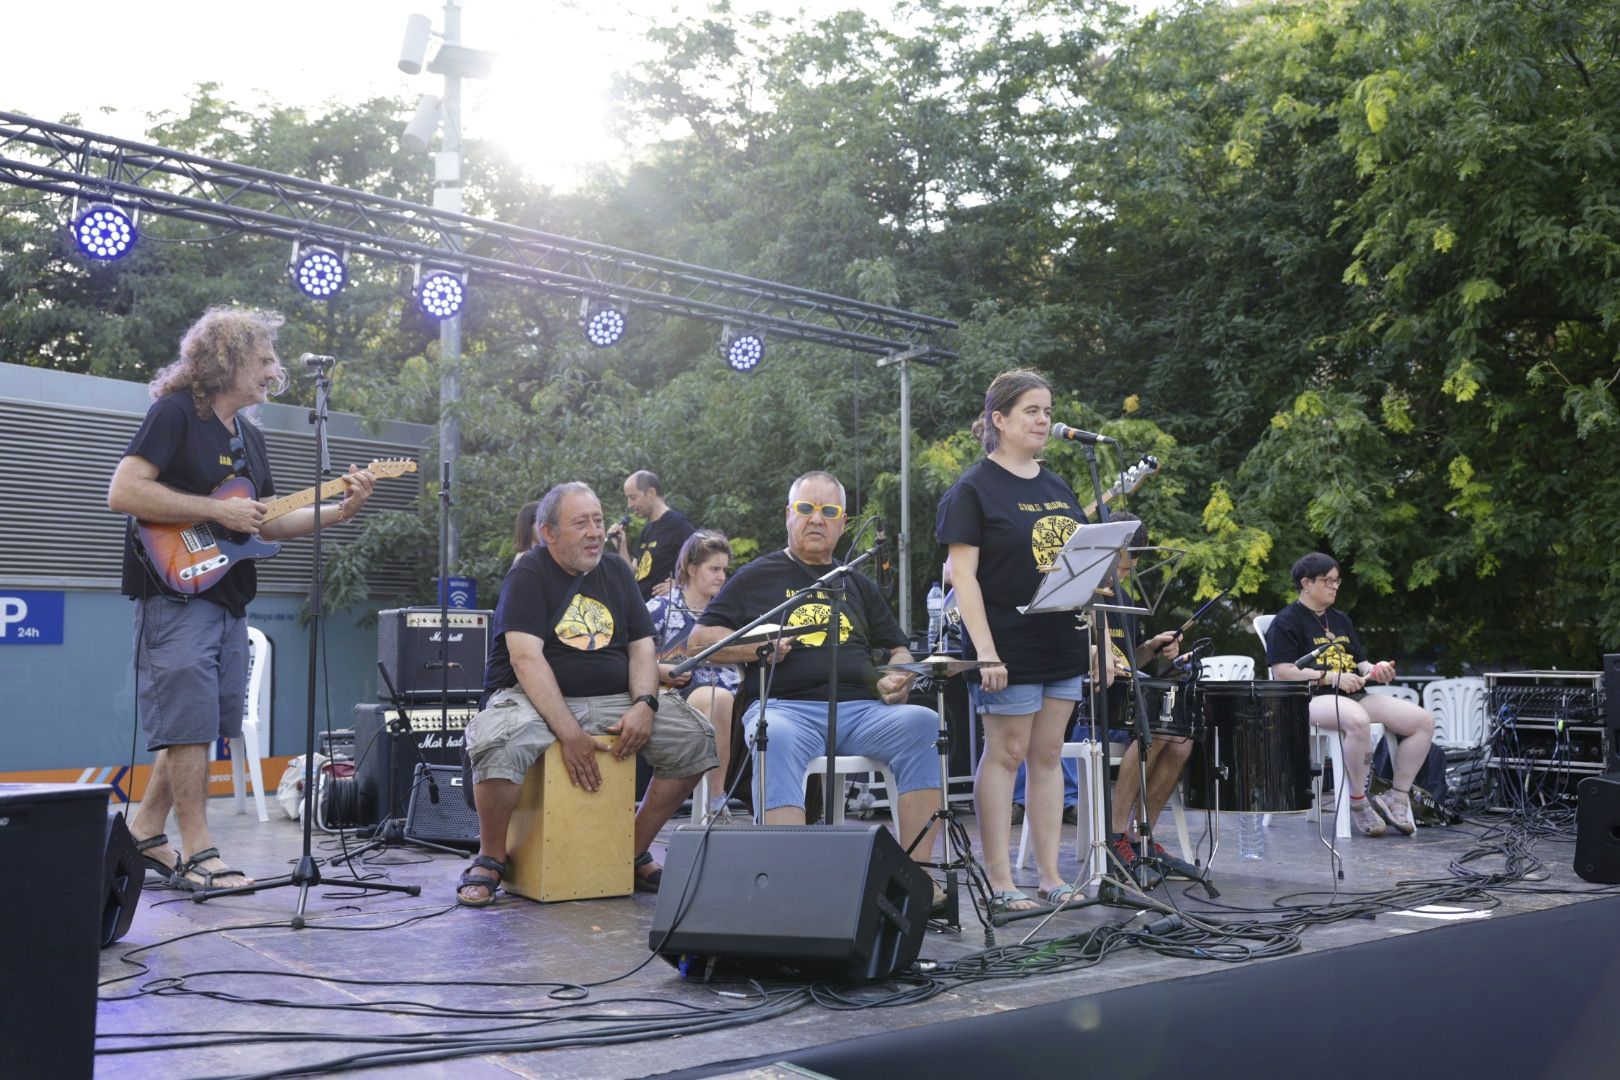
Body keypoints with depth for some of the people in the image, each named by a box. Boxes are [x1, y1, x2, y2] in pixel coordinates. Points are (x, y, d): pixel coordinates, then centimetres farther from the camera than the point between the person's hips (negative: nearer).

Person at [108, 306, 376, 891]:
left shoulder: (249, 436, 18)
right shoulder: (175, 413, -8)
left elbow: (266, 523, 18)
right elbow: (123, 492, -18)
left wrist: (338, 511, 4)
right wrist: (217, 510, -19)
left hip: (228, 597, 9)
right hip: (176, 589, -8)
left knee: (202, 725, 11)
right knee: (190, 722, -8)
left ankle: (145, 830, 24)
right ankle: (198, 854, -2)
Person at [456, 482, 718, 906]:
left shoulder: (616, 573, 13)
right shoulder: (528, 574, -6)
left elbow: (642, 647, 9)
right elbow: (526, 658, -18)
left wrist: (644, 705, -12)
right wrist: (568, 732, -27)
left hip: (612, 700, 6)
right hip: (533, 698, -5)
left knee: (697, 736, -11)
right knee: (498, 743, -37)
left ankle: (635, 852, 4)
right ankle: (490, 859, -10)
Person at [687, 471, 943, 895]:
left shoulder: (857, 584, 27)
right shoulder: (757, 577, 16)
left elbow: (898, 649, 29)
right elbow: (701, 638, 12)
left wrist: (897, 679, 6)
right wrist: (757, 647, -5)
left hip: (860, 709, 3)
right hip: (785, 706, -3)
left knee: (922, 723, -28)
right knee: (776, 738, -39)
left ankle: (916, 872, -29)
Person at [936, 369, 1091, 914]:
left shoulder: (1057, 487, 14)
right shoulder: (974, 489, -6)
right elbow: (963, 572, -12)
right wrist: (985, 650, -20)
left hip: (1062, 643, 7)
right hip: (1009, 648, -7)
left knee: (1048, 753, 10)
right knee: (1005, 753, -2)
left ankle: (1050, 874, 16)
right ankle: (999, 881, 5)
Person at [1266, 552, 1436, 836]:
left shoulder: (1341, 620, 26)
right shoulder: (1287, 621, 0)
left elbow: (1360, 662, 27)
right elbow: (1282, 671, -11)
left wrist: (1376, 671, 2)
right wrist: (1330, 677, -17)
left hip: (1355, 695, 8)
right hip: (1314, 698, -8)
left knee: (1424, 720, -10)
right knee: (1358, 721, -41)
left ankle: (1397, 797, -3)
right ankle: (1358, 802, -24)